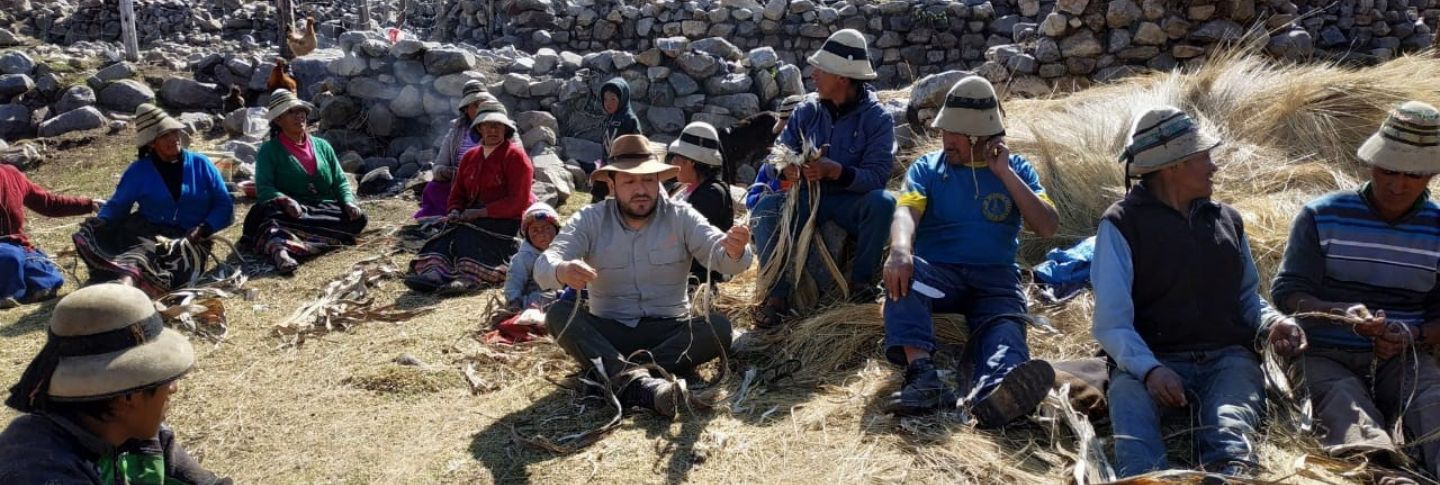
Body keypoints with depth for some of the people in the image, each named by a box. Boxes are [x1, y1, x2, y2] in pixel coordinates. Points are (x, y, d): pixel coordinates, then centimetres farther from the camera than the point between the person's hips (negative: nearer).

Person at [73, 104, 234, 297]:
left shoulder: (201, 164, 10)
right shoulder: (139, 171, 12)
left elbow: (225, 206, 6)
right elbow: (117, 206, 14)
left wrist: (202, 229, -12)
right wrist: (100, 221, -9)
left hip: (189, 240, -3)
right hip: (148, 234, 3)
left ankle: (126, 279, -60)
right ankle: (127, 281, -55)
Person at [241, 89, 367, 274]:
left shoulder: (322, 146, 19)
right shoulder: (269, 151, 8)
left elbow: (340, 181, 15)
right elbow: (263, 188, -5)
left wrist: (349, 202, -8)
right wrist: (285, 200, -28)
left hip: (326, 210, 3)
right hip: (291, 212, -3)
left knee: (358, 218, -27)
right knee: (270, 212, -36)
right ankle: (279, 249, -67)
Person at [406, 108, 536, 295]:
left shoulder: (515, 155, -5)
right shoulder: (470, 156, 16)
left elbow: (517, 202, -13)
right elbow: (458, 192, 20)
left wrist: (480, 212, -19)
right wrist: (455, 211, -4)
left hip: (509, 219, -6)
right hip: (476, 215, 6)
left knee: (468, 232, -32)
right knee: (451, 229, -23)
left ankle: (469, 277, -55)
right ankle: (435, 271, -46)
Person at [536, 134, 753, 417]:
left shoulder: (682, 217, -1)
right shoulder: (590, 221, -1)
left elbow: (720, 255, -14)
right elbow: (544, 266, -14)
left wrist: (734, 252, -41)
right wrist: (562, 271, -40)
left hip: (669, 331, 0)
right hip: (608, 333, 0)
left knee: (718, 327, -27)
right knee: (559, 314, -27)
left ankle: (619, 376, -34)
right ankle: (639, 381, -46)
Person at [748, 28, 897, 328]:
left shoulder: (877, 118, -10)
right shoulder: (807, 110, 0)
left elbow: (878, 175, -18)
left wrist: (835, 170, -34)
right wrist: (787, 168, -25)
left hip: (851, 201, -2)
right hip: (808, 197, 2)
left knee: (883, 202, -35)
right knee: (766, 207, -26)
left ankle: (861, 280, -13)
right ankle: (776, 294, -19)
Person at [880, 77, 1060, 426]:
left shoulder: (1016, 169, 16)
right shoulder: (927, 168, 13)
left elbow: (1048, 228, 2)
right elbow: (906, 212, -9)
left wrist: (1004, 173, -2)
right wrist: (900, 249, -32)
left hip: (995, 278, 0)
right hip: (936, 272, 0)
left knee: (1005, 324, -34)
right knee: (902, 271, -34)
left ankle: (995, 392, -67)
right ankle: (921, 373, -54)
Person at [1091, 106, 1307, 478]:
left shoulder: (1227, 220, 20)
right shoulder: (1122, 225, 3)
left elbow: (1247, 296, 28)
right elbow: (1112, 322, -6)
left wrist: (1271, 323, 3)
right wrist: (1149, 370, -24)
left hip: (1227, 358, 4)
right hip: (1152, 363, -3)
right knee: (1127, 391, -39)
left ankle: (1230, 473, -61)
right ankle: (1142, 477, -64)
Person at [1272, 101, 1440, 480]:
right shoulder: (1321, 216, 1)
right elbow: (1286, 292, -4)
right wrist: (1340, 313, -25)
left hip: (1401, 360, 2)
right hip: (1326, 357, -2)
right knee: (1344, 401, -36)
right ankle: (1377, 466, -64)